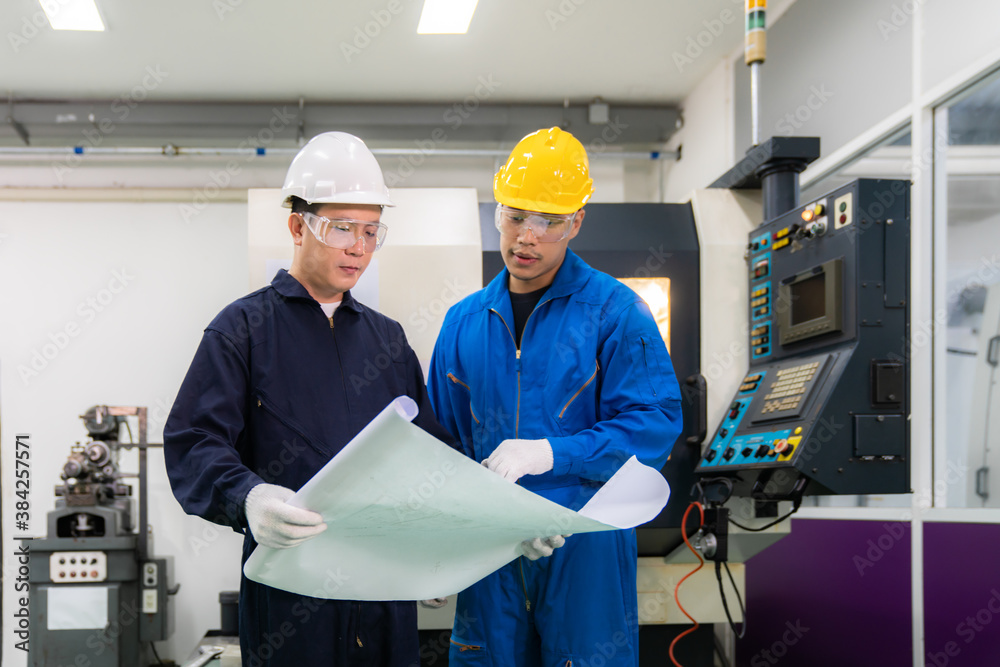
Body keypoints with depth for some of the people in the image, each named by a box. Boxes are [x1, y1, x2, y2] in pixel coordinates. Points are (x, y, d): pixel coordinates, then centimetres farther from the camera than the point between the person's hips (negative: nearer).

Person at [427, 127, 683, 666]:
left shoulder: (614, 311, -4)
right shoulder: (463, 321, 11)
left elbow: (655, 422, -11)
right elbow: (443, 437, 15)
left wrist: (552, 452, -20)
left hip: (587, 545, -4)